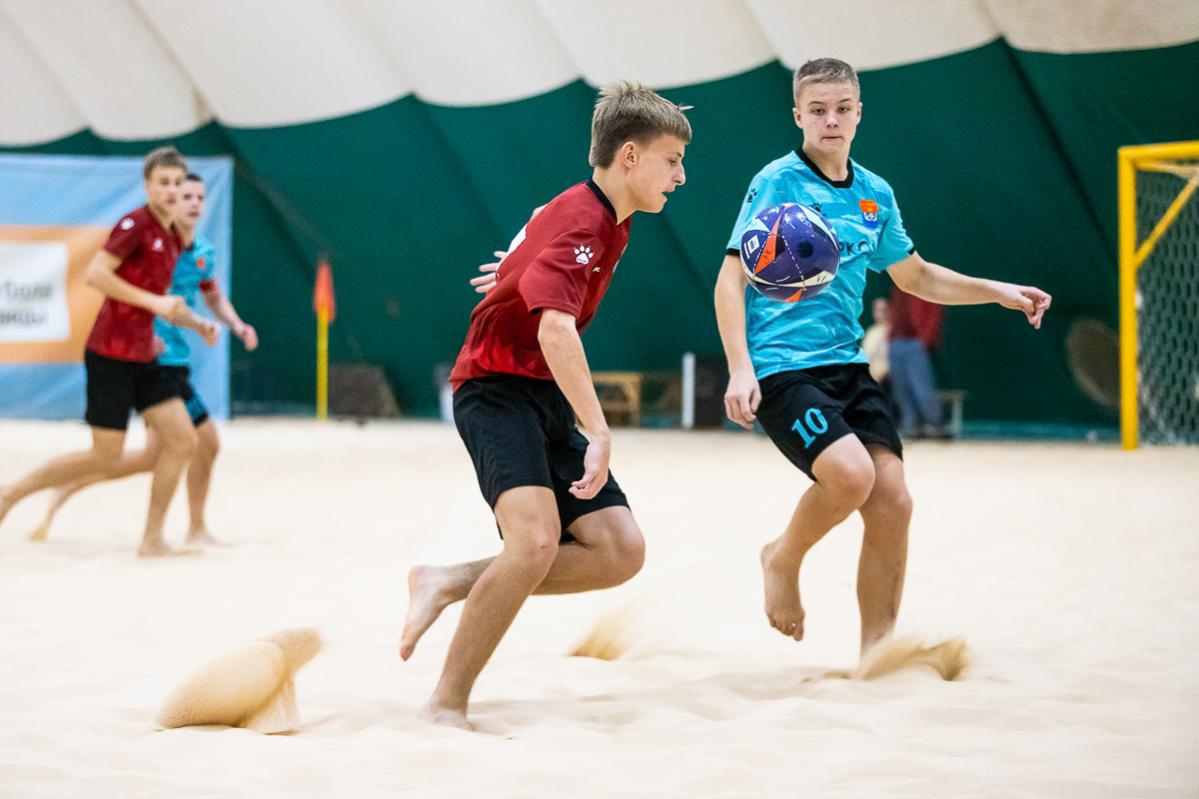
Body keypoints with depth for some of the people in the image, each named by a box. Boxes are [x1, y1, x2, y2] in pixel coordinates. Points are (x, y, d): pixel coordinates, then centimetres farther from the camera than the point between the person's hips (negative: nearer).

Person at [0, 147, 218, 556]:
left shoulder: (172, 238, 14)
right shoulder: (136, 224, -12)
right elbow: (95, 274, -21)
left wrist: (197, 323, 10)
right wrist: (153, 301, -22)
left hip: (142, 357, 8)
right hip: (111, 354, -8)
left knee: (183, 441, 0)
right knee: (104, 457, -4)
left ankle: (152, 538, 7)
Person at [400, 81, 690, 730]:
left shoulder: (606, 222, 11)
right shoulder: (579, 221, -19)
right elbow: (555, 330, -33)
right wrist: (598, 432, -36)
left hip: (546, 402, 9)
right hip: (498, 389, -9)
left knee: (620, 551, -5)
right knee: (537, 538, -30)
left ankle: (448, 584, 1)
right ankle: (446, 705, -21)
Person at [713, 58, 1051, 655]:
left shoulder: (875, 195, 12)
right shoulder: (778, 182, -6)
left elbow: (915, 277, 26)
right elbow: (730, 280, -9)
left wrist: (999, 292, 14)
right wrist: (740, 369, -20)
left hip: (846, 364, 6)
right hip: (781, 366, -6)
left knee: (892, 502, -6)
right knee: (851, 474, -28)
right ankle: (783, 559, 3)